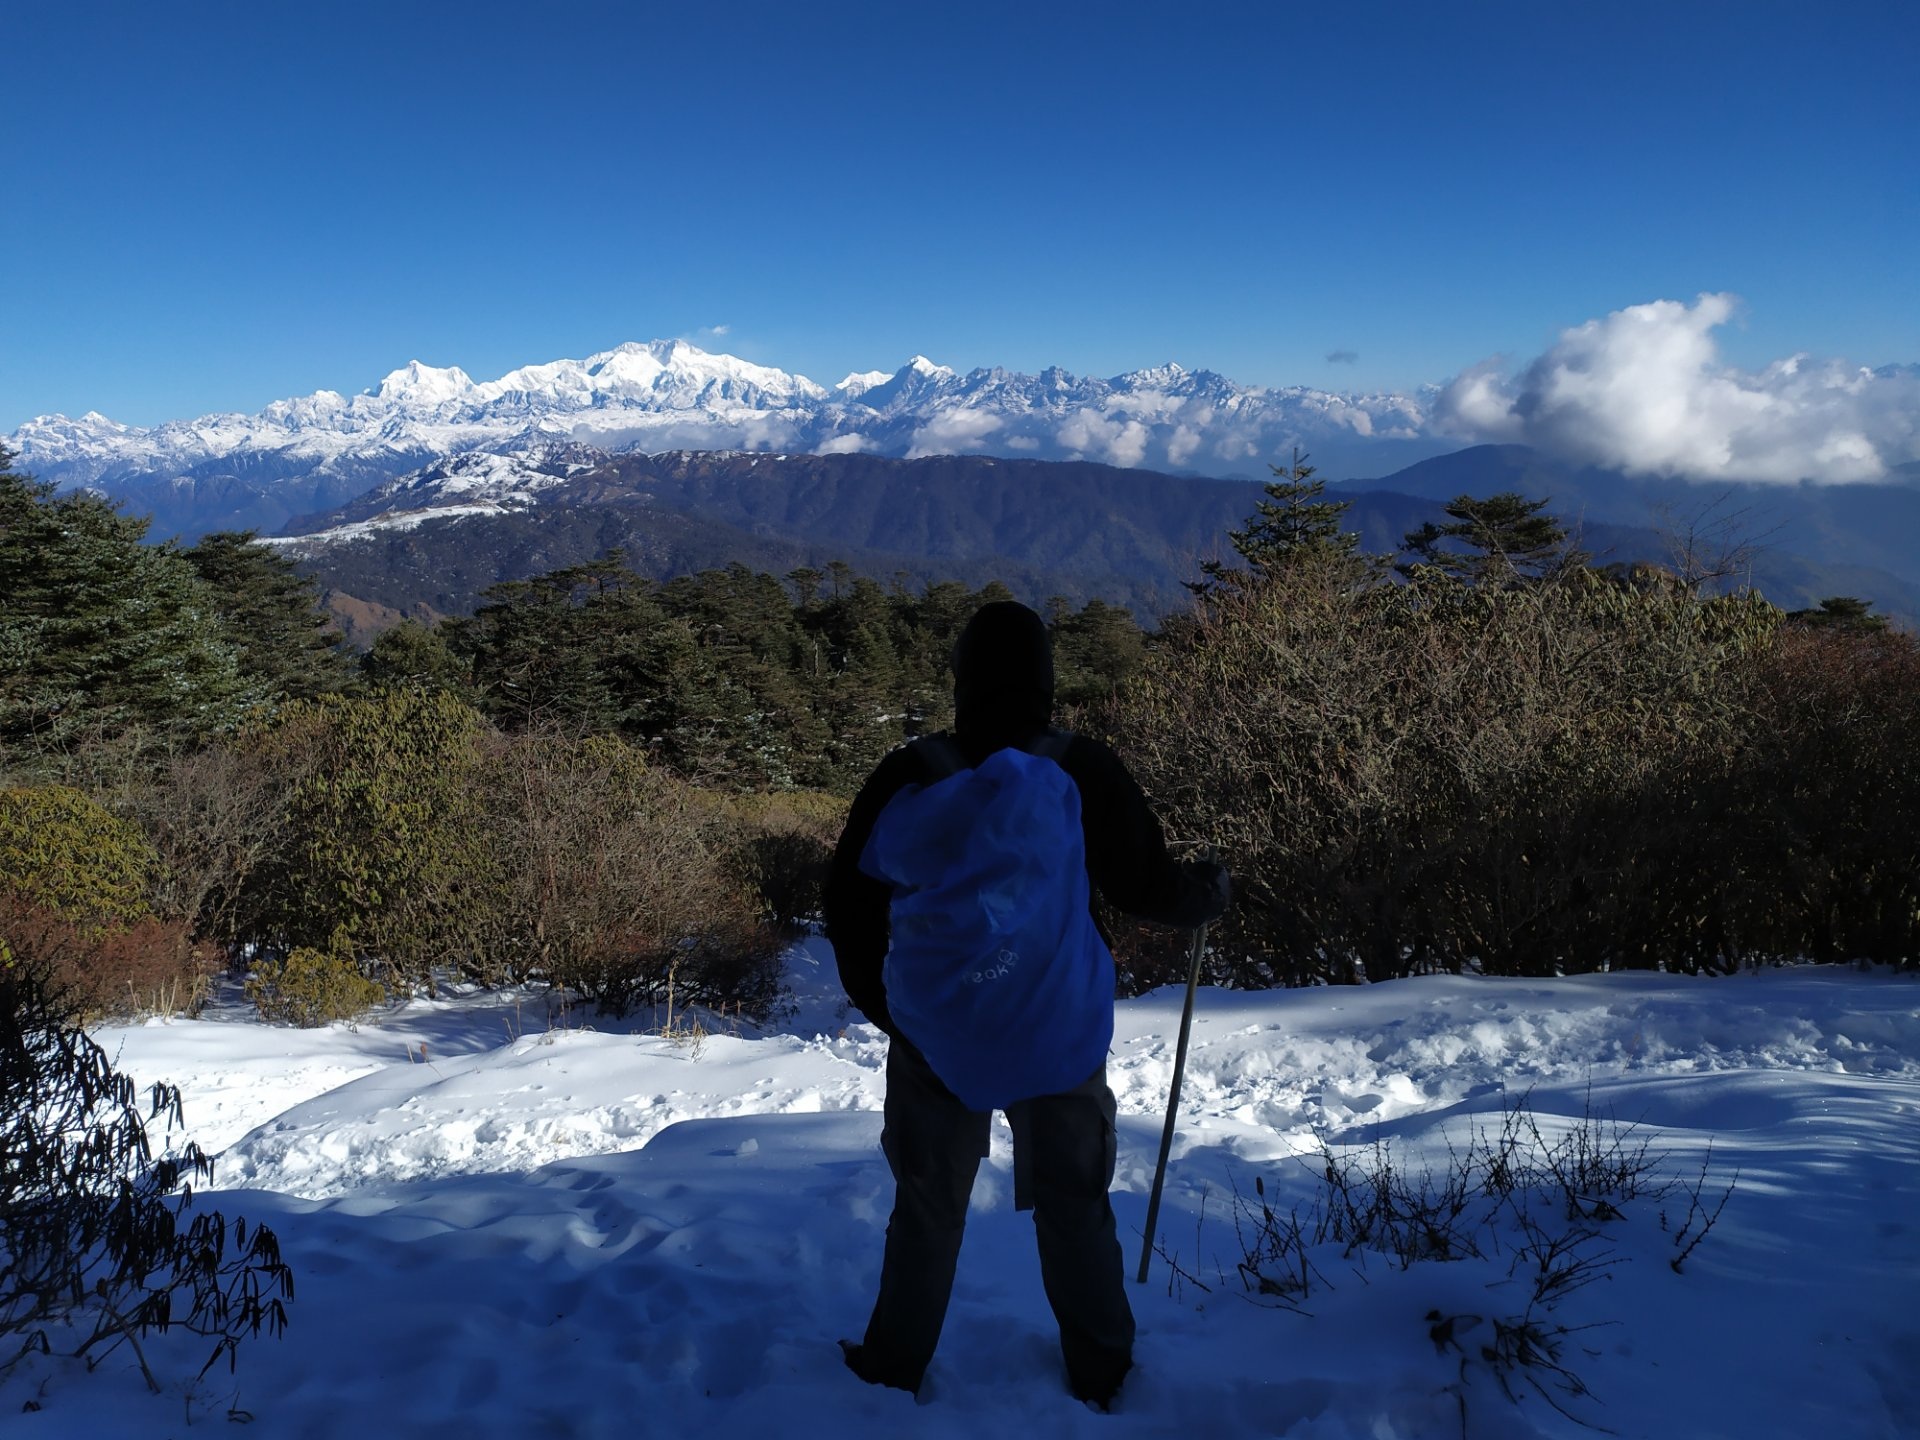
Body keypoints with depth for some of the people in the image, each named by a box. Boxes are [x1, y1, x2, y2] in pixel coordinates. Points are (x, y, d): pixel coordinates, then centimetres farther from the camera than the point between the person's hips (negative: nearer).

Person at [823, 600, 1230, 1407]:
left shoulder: (910, 776, -9)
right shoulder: (1085, 772, -11)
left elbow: (847, 902, -3)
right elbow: (1146, 887, -4)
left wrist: (878, 1000, 11)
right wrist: (1209, 892, 17)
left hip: (938, 1031, 0)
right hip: (1059, 1032, 0)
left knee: (927, 1204, 16)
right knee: (1074, 1202, 17)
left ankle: (896, 1369, 27)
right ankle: (1099, 1373, 29)